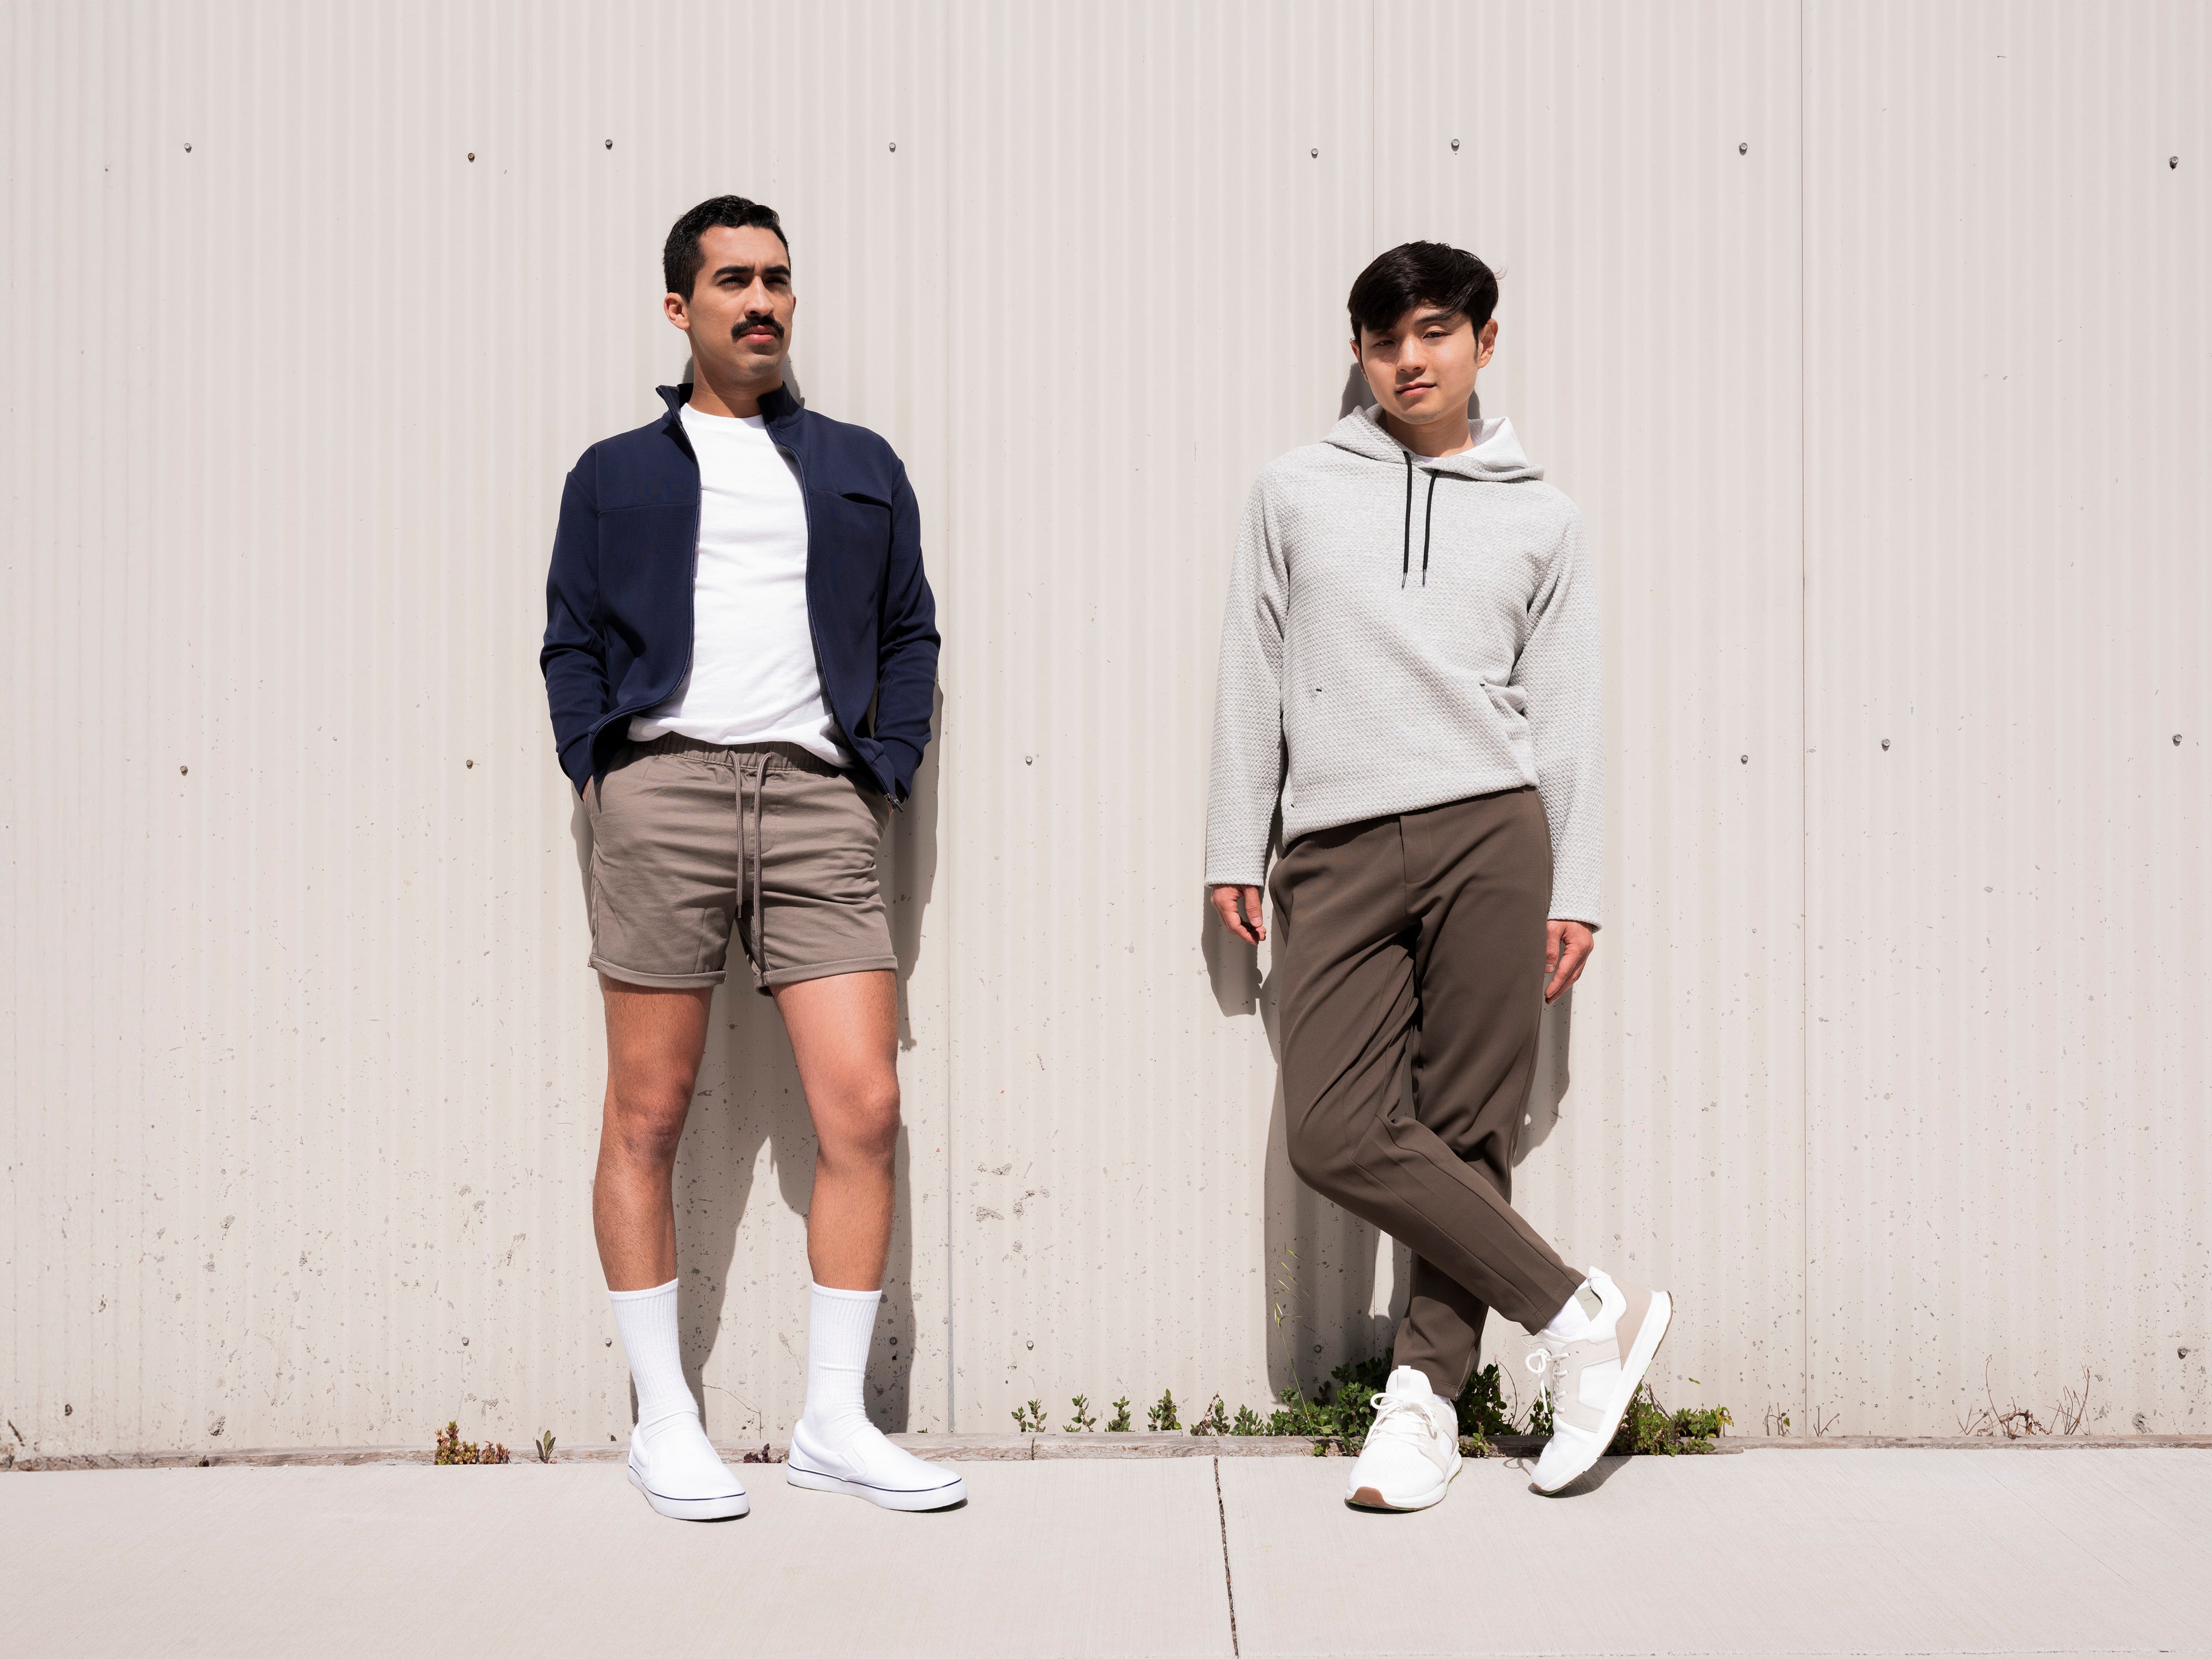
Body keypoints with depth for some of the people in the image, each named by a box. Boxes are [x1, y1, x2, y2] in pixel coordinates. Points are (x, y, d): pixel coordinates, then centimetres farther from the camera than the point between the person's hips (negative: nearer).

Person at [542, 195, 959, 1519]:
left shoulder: (861, 466, 20)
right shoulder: (614, 475, 17)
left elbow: (911, 633, 18)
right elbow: (572, 644, 14)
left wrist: (884, 776, 5)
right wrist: (600, 772, -1)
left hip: (820, 806, 1)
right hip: (661, 790, -1)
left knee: (866, 1109, -5)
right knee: (649, 1118, 0)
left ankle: (837, 1421, 6)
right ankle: (666, 1420, 12)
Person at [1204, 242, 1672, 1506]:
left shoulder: (1541, 518, 13)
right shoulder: (1295, 494, 14)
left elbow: (1568, 715, 11)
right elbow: (1253, 682, 15)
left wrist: (1576, 892, 5)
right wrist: (1238, 851, 10)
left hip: (1490, 835, 0)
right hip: (1338, 848, 1)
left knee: (1471, 1132, -1)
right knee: (1335, 1132, -12)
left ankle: (1428, 1391, 12)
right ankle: (1584, 1316, -2)